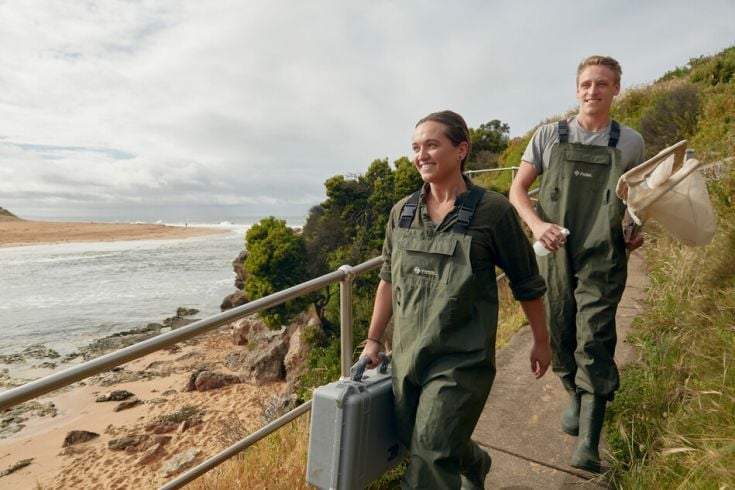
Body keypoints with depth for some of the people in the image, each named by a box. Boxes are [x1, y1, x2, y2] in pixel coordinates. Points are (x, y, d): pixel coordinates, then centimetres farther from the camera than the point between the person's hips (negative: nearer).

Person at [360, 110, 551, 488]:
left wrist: (541, 341, 7)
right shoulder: (402, 212, 1)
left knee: (431, 459, -6)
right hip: (407, 356, 6)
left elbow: (526, 283, -1)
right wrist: (373, 339, 12)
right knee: (418, 445, 19)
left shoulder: (492, 210, -12)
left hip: (461, 361, -5)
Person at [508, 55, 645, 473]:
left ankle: (589, 442, 3)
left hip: (603, 258, -1)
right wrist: (537, 224, -14)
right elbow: (518, 189, 4)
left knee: (595, 341, -7)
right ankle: (576, 396, 38)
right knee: (560, 334, 10)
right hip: (555, 252, 1)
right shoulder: (550, 135, 3)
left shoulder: (630, 142, 6)